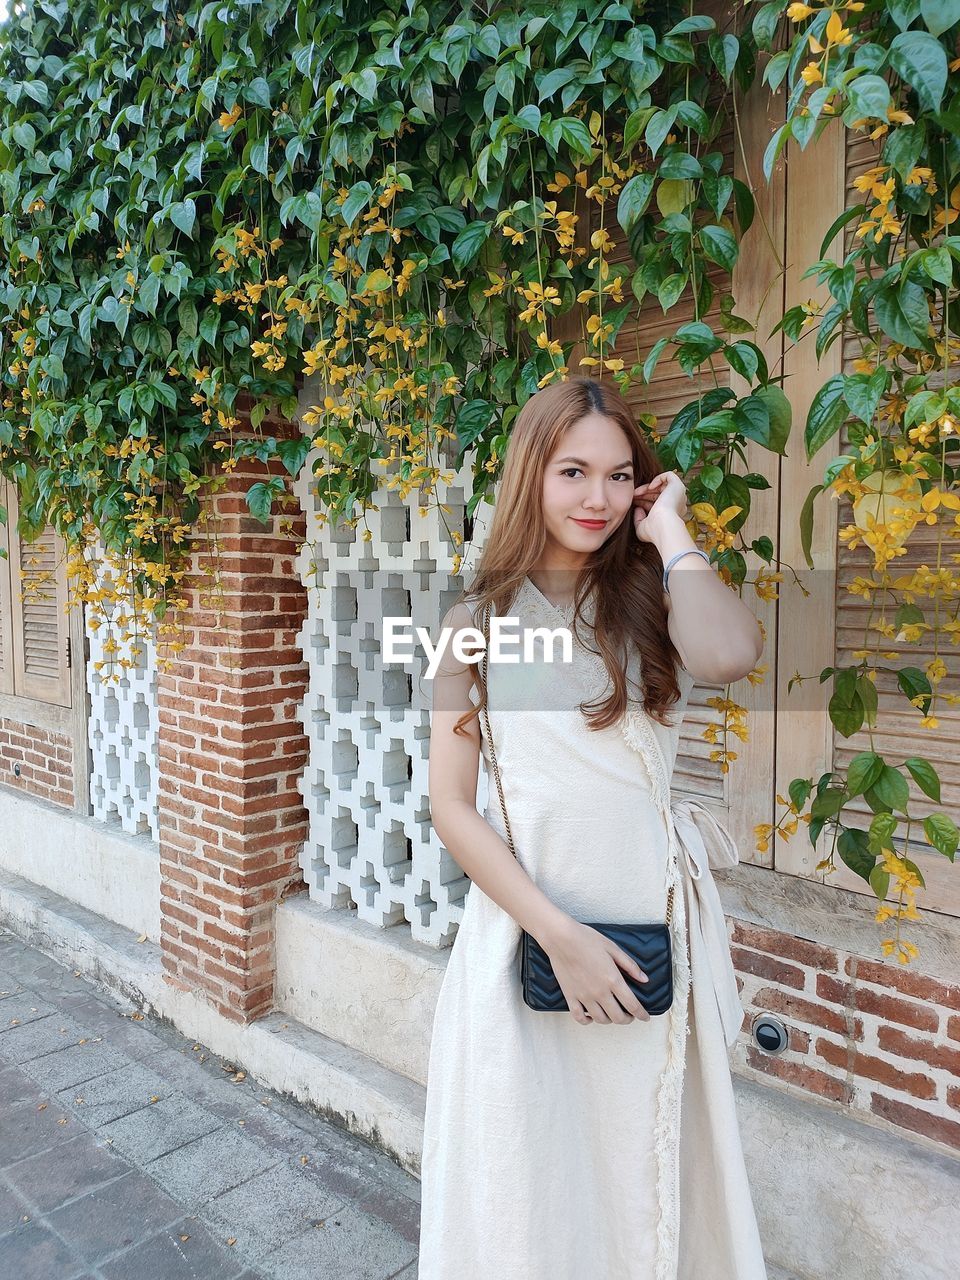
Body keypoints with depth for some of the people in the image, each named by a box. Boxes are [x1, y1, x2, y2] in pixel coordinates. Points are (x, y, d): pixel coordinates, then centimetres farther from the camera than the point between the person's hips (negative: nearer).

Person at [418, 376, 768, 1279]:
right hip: (522, 926, -1)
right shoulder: (479, 621, 1)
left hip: (655, 924, 1)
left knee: (647, 1168, 18)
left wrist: (670, 533, -8)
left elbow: (730, 655, -22)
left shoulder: (651, 600, 3)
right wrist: (560, 934, -13)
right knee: (527, 1182, 14)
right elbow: (451, 807, -5)